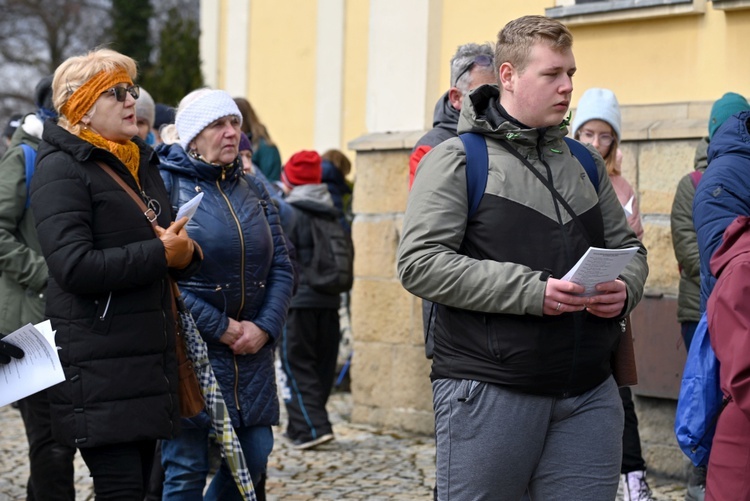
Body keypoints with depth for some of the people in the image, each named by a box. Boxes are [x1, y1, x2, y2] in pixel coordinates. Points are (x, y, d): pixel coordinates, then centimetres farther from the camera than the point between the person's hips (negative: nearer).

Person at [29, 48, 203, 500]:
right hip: (99, 369, -8)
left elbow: (172, 245, 23)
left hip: (150, 356, 8)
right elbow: (74, 267, -21)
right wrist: (160, 255, -17)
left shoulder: (143, 162, 19)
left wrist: (185, 252, -2)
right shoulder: (62, 169, -8)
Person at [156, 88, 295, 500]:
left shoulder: (253, 189, 14)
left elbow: (281, 265, 12)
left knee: (254, 455, 6)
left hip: (252, 351, 6)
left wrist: (265, 326, -5)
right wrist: (221, 327, -15)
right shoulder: (165, 184, -6)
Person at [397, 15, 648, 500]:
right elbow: (419, 263, -13)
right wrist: (531, 291, -21)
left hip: (590, 395, 5)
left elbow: (629, 249, 22)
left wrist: (625, 288, -4)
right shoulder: (457, 161, -2)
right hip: (489, 392, -5)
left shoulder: (585, 163, 16)